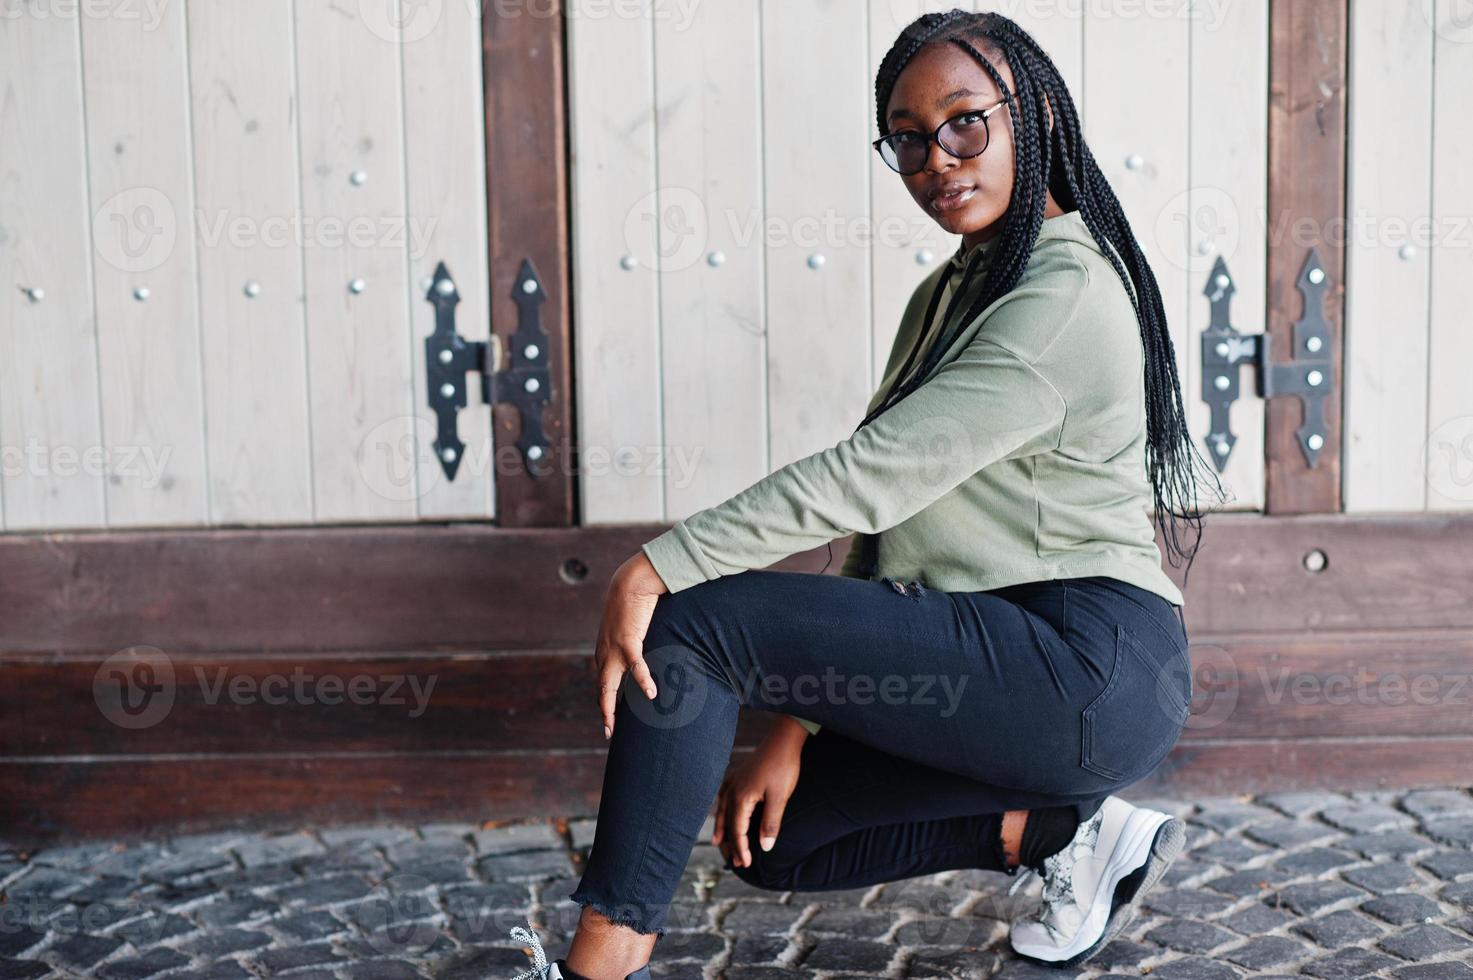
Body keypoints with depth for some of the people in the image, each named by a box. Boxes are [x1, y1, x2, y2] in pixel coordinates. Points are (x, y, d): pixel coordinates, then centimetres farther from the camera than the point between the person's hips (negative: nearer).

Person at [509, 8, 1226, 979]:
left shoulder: (1065, 296, -14)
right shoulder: (949, 296, 16)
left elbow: (869, 475, -23)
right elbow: (883, 520, 11)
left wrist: (657, 566, -22)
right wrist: (795, 728, 5)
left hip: (1090, 668, -10)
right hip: (1009, 657, 10)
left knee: (690, 622, -18)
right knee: (778, 841, 13)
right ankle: (1073, 826, 13)